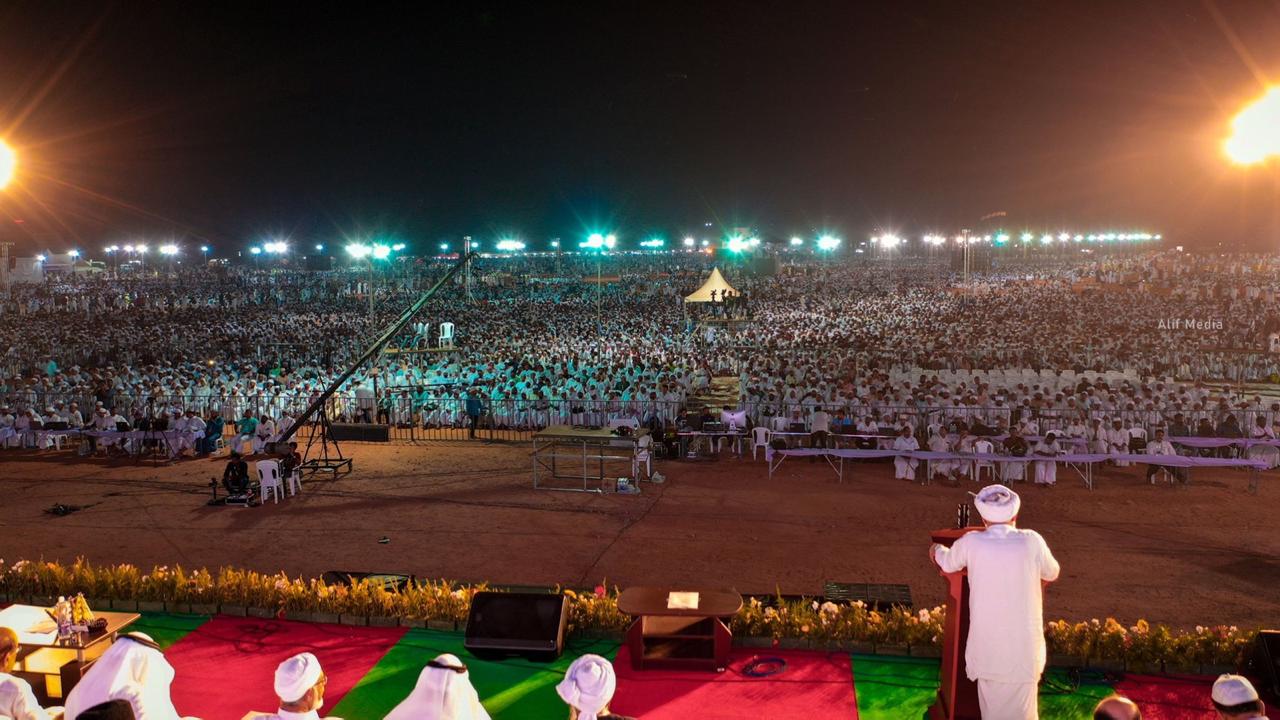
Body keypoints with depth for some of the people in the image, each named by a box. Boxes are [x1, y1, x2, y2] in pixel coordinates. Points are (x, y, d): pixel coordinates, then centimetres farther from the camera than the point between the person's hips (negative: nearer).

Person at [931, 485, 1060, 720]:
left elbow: (947, 564, 17)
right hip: (1024, 649, -1)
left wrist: (937, 549, 39)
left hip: (987, 651, 1)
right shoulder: (1032, 541, -5)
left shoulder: (971, 543, -4)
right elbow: (1052, 574, 15)